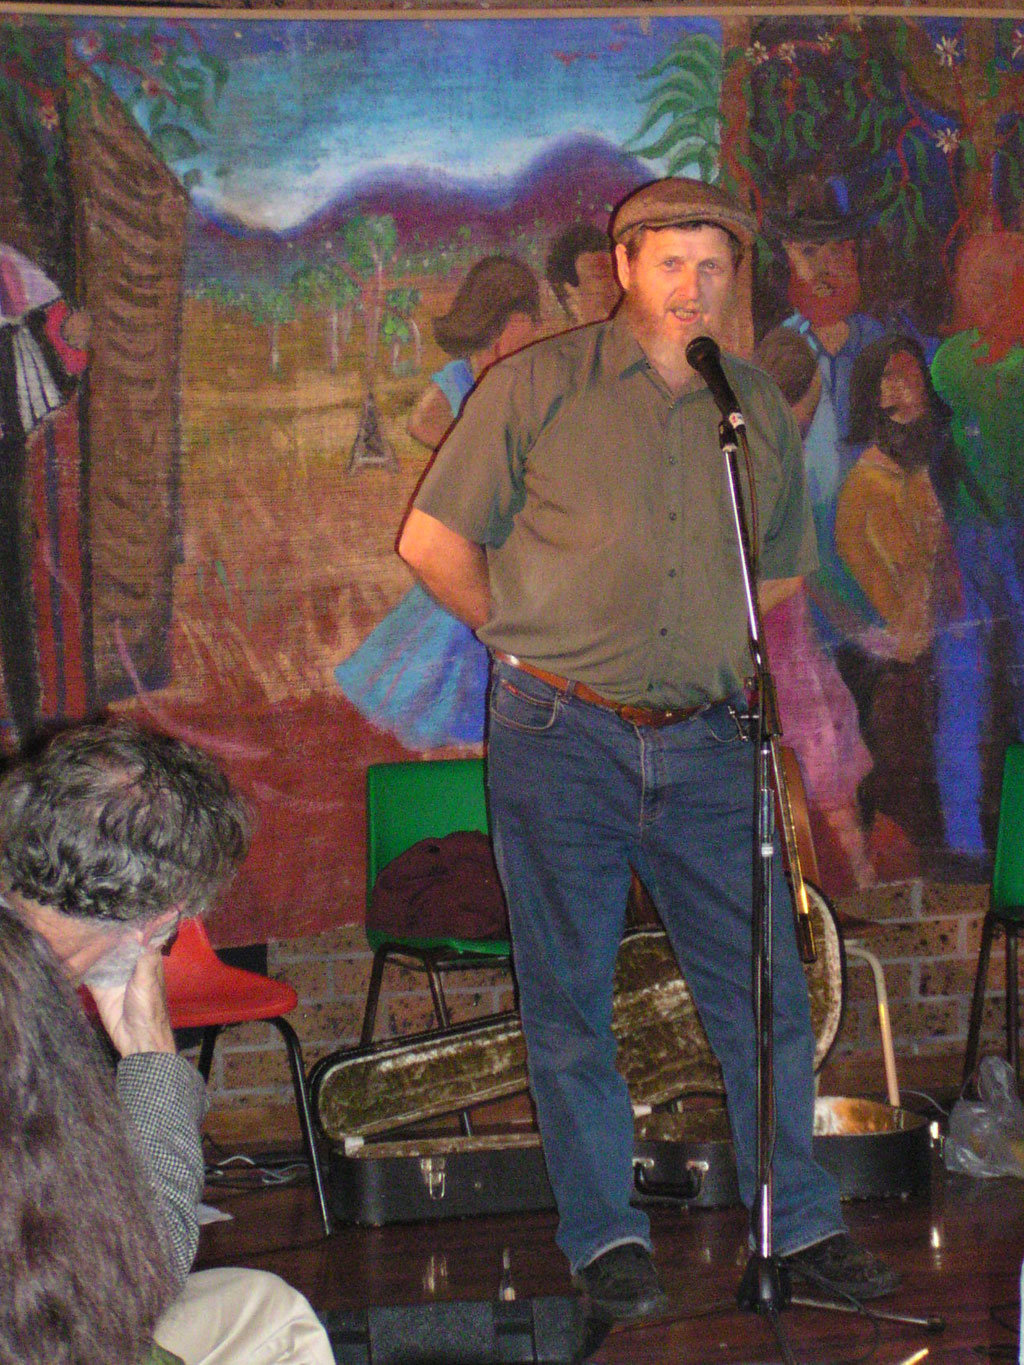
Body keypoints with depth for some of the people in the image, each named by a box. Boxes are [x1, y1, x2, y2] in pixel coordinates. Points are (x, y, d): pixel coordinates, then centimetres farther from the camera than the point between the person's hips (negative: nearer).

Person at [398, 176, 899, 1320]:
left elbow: (782, 570, 24)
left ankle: (801, 1222, 17)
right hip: (562, 737, -3)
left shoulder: (761, 411, 10)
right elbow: (431, 542, 2)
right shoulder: (537, 387, -1)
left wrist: (725, 658, 11)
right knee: (569, 995, 4)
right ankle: (603, 1235, 16)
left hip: (705, 742, 3)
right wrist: (531, 639, 3)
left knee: (765, 986, 4)